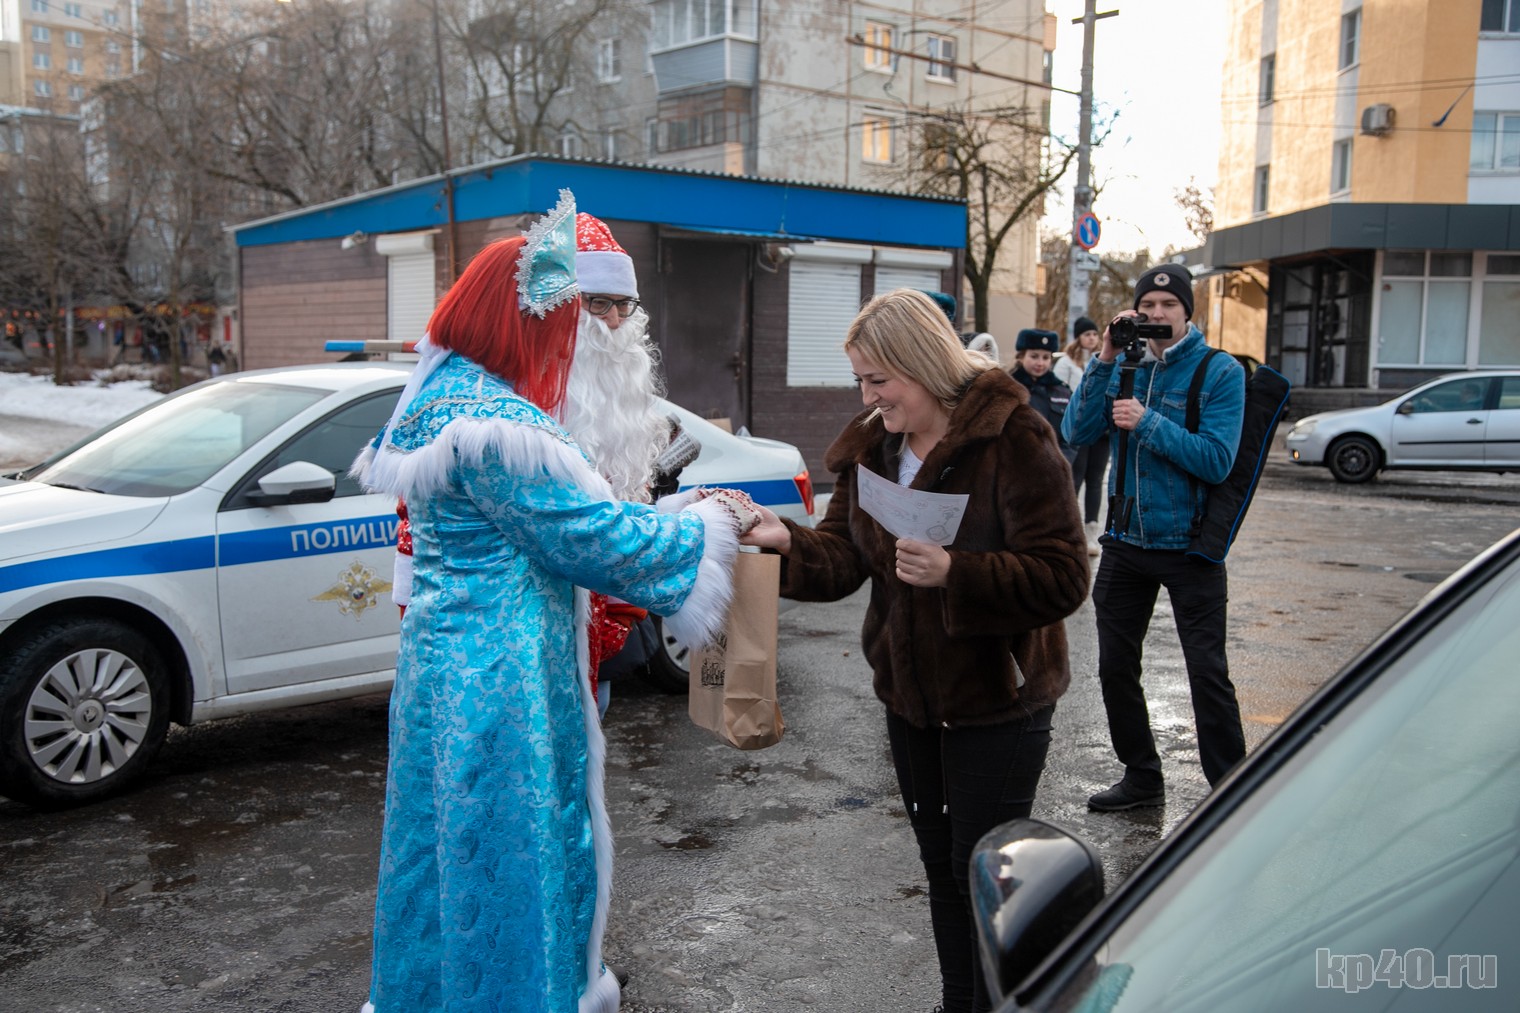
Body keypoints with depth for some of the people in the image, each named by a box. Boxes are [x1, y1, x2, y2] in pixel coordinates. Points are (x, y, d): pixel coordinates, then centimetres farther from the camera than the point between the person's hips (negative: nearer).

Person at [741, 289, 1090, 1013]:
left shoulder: (1013, 440, -19)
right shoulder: (871, 448, 3)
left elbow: (1061, 578, -23)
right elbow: (843, 560, -1)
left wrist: (954, 572, -34)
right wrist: (787, 542, -20)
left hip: (996, 701, -7)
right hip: (911, 696, 7)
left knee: (983, 873, 4)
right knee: (942, 865, 21)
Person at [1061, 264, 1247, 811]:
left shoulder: (1219, 372, -8)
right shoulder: (1124, 368, 4)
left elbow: (1216, 459, -19)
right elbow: (1077, 433, -8)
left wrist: (1147, 423, -23)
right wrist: (1104, 360, -14)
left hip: (1187, 545, -5)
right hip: (1126, 541, 5)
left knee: (1208, 673, 0)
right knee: (1115, 665, 13)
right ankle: (1141, 777, 31)